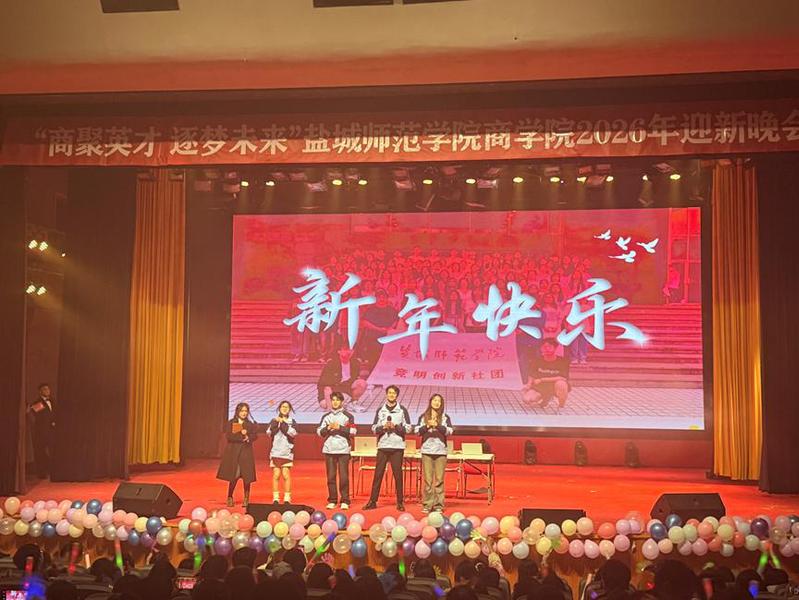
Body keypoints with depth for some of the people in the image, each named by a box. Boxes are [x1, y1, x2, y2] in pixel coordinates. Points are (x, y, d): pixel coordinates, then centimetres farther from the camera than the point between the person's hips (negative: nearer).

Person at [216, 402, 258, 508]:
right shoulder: (231, 423, 6)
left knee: (247, 477, -2)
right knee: (233, 476, -3)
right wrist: (242, 437, -12)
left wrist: (247, 437, -17)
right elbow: (229, 436, -7)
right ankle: (230, 498, 9)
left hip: (246, 452, 1)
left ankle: (246, 499, 8)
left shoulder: (250, 424, 11)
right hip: (233, 452, -1)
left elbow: (254, 436, 0)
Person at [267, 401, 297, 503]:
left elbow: (293, 433, -7)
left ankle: (287, 498, 0)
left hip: (287, 451, -1)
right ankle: (275, 498, 1)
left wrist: (283, 423, -10)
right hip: (275, 451, 1)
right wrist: (276, 422, -12)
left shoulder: (291, 421, 11)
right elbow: (270, 432, -2)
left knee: (286, 475, -6)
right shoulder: (274, 420, 13)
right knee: (276, 475, -5)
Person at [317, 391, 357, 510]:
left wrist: (339, 427, -10)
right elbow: (319, 431, 8)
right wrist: (328, 427, -8)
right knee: (331, 476, 3)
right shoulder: (326, 416, 14)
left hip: (343, 450, -3)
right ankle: (332, 501, 10)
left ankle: (345, 501, 1)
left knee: (343, 476, -5)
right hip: (329, 449, 3)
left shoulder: (348, 416, 5)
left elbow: (352, 432, -4)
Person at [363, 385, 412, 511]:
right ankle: (372, 501, 6)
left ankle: (400, 502, 8)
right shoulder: (380, 410, 10)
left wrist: (395, 427, -13)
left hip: (397, 446, -1)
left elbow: (408, 428, -1)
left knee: (398, 474, 2)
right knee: (378, 473, 2)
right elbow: (374, 428, 6)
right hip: (383, 445, 2)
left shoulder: (402, 410, 4)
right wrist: (383, 427, -12)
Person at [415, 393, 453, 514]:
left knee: (439, 479, -2)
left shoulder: (445, 417, 9)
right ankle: (427, 505, 4)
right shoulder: (423, 417, 10)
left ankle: (438, 505, 3)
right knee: (428, 479, -1)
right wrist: (427, 425, -13)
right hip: (427, 451, 0)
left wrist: (437, 425, -13)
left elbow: (449, 431, -4)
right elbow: (418, 431, 2)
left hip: (441, 451, 0)